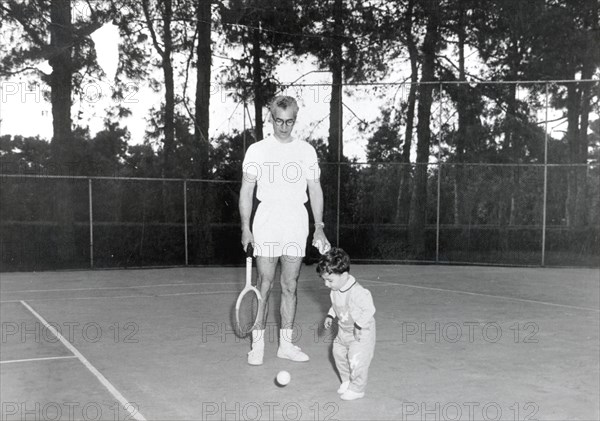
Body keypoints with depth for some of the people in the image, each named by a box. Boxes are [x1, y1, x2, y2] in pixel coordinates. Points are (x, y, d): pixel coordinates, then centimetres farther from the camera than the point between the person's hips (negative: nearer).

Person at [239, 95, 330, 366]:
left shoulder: (306, 151, 8)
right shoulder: (257, 150, 2)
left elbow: (315, 190, 10)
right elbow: (246, 191, 2)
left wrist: (319, 227, 3)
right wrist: (245, 227, -7)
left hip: (296, 228, 2)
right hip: (266, 228, -2)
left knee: (290, 286, 6)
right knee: (264, 286, -3)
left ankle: (286, 343, 14)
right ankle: (258, 344, 7)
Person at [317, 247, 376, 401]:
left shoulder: (357, 292, -33)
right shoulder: (335, 290, -5)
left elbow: (369, 309, -31)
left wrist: (358, 325, -30)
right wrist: (330, 316, 4)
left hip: (361, 332, -8)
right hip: (344, 331, 9)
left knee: (356, 359, -6)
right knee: (338, 354, 14)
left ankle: (357, 389, 14)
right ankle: (347, 381, 35)